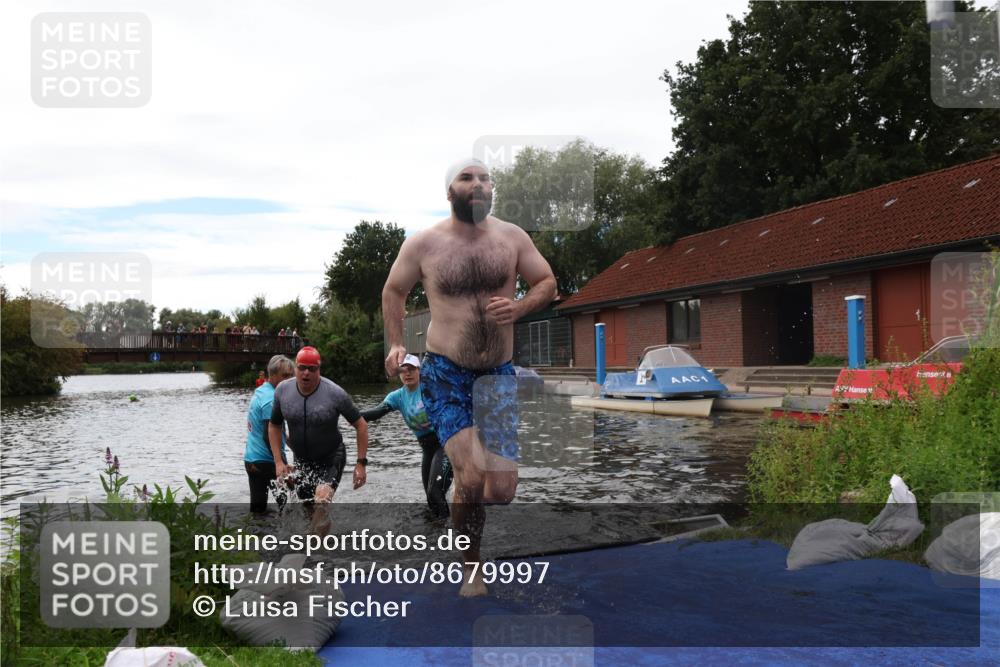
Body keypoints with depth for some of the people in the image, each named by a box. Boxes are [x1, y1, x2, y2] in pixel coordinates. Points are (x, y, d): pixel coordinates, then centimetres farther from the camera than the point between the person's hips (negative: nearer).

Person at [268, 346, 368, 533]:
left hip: (331, 459, -4)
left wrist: (361, 463, -14)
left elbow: (361, 425, -12)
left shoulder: (335, 393, -21)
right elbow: (274, 426, 5)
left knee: (322, 500, -28)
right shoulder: (282, 390, -10)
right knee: (310, 509, 16)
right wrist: (278, 462, -3)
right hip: (302, 460, 4)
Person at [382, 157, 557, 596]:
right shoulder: (423, 244, -3)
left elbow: (547, 283, 10)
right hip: (446, 374, -2)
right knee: (472, 477, -17)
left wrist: (518, 308, -10)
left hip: (500, 374, 3)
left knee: (502, 490, -3)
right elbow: (393, 291, 12)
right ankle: (470, 568, 7)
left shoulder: (512, 238, 1)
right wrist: (396, 345, 2)